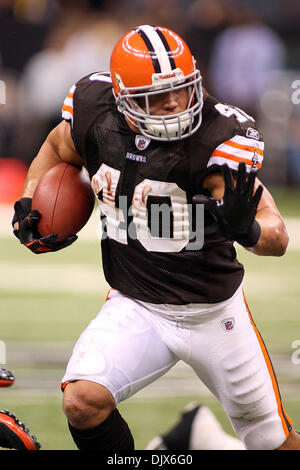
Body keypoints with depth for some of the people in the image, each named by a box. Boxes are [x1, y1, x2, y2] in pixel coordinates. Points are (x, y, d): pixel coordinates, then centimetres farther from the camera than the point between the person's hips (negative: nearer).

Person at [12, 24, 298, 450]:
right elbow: (56, 148, 14)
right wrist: (27, 204, -1)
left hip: (214, 313, -2)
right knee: (82, 402, -23)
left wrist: (246, 228, -50)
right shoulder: (96, 117, -12)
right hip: (135, 309, 2)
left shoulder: (218, 139, -23)